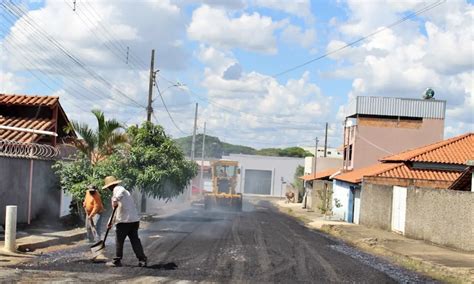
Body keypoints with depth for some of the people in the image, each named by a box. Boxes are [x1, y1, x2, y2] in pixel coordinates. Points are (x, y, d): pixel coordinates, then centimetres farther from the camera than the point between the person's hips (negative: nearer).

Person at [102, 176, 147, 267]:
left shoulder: (117, 189, -3)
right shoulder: (123, 191, 27)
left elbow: (121, 191, -32)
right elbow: (118, 209, 32)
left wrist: (115, 199, -43)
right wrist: (111, 221, 34)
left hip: (123, 221, -9)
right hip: (134, 220, 9)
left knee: (119, 241, 5)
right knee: (135, 240, 8)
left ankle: (117, 261, 14)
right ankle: (142, 260, 2)